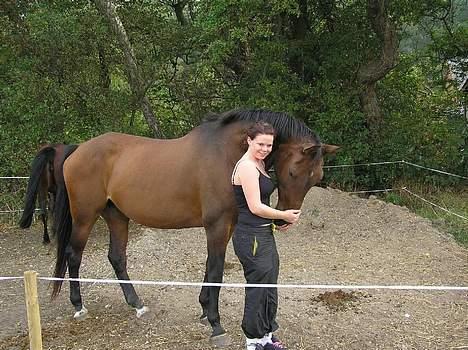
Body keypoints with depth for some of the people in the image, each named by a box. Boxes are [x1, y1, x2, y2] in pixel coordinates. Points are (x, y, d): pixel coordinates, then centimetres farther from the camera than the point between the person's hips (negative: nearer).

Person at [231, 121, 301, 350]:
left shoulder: (259, 164, 13)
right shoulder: (246, 167, -17)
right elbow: (255, 207, -21)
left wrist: (276, 221, 9)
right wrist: (284, 215, -10)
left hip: (265, 234, 10)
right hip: (251, 237, -10)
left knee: (270, 286, 18)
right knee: (258, 288, 2)